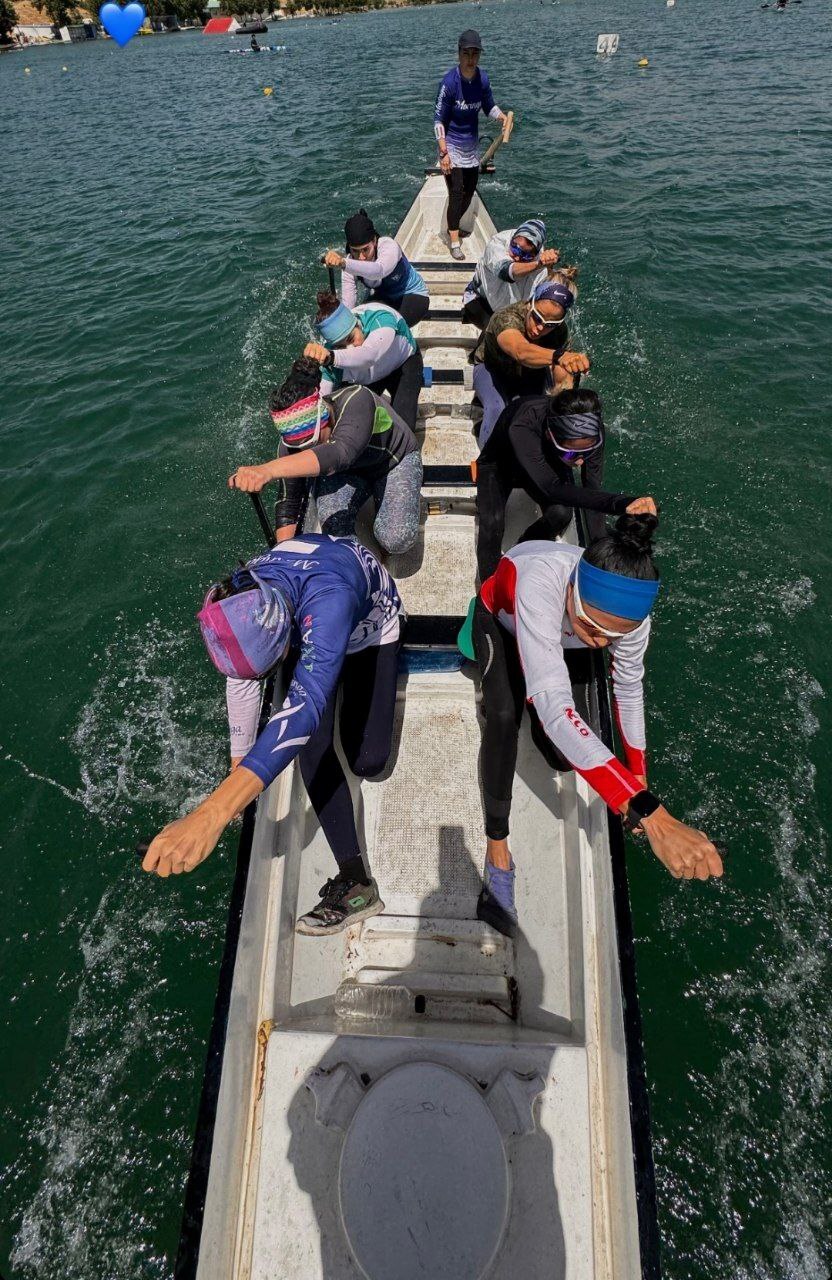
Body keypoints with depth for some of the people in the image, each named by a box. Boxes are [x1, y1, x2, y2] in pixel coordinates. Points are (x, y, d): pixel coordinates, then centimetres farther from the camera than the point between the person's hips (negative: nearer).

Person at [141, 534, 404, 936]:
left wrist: (212, 813, -71)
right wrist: (239, 763, -1)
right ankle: (355, 880, -4)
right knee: (312, 748, -17)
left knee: (366, 760, -12)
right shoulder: (237, 604, -29)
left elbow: (305, 706, -61)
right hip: (303, 629, 4)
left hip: (368, 628, -3)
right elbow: (240, 682, -11)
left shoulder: (328, 598, -49)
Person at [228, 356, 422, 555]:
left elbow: (340, 453, -61)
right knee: (331, 518, -32)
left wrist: (268, 470, -74)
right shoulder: (290, 444, -24)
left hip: (396, 460, -2)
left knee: (395, 540, -26)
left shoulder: (356, 401, -41)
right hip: (348, 471, 3)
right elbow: (288, 501, -15)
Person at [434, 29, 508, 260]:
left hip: (472, 146, 6)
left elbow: (489, 107, 10)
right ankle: (454, 242, -4)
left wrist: (503, 117, -10)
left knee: (470, 191, 13)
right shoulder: (450, 82, -20)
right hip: (452, 146, -6)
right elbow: (438, 120, -16)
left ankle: (453, 226, 35)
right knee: (456, 193, -12)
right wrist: (443, 153, -22)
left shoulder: (482, 79, -6)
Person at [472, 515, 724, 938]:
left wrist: (639, 777, -2)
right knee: (504, 716, -32)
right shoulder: (541, 583, -49)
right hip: (501, 621, -3)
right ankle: (497, 848, -14)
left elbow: (629, 690, -13)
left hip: (553, 634, 3)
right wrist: (648, 813, -64)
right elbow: (553, 705, -58)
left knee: (563, 759, -4)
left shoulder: (627, 611, -34)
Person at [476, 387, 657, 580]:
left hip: (547, 462, 3)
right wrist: (620, 503, -61)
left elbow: (593, 490, -22)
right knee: (493, 522, -31)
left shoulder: (591, 428, -31)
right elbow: (552, 488, -51)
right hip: (499, 465, -3)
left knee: (561, 513, -26)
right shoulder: (522, 426, -46)